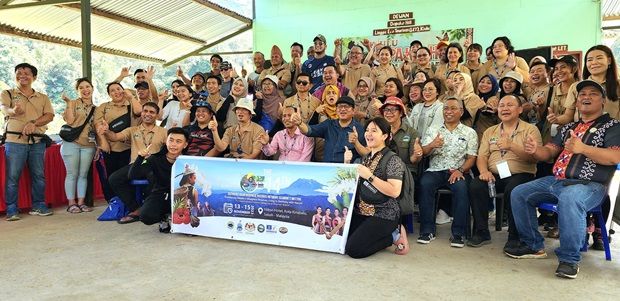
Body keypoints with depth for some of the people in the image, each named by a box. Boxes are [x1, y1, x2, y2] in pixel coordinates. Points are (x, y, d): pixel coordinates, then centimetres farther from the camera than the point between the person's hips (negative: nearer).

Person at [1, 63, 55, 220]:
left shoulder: (43, 98, 14)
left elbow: (49, 116, 2)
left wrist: (33, 123, -17)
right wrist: (13, 111, -38)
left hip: (37, 141, 3)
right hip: (15, 140, -2)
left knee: (38, 175, 5)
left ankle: (38, 206, 16)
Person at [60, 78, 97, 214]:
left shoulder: (95, 108, 15)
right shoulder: (74, 103, 2)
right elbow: (70, 121, -10)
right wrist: (69, 103, -10)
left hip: (88, 145, 4)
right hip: (72, 143, -4)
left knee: (83, 174, 7)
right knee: (72, 174, 0)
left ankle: (81, 202, 13)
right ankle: (71, 203, 5)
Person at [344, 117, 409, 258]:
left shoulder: (393, 160, -11)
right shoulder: (366, 158, 13)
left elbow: (395, 192, -22)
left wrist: (370, 176, -23)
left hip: (383, 215, -8)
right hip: (361, 211, 8)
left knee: (353, 249, -19)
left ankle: (394, 235, 2)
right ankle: (379, 236, 11)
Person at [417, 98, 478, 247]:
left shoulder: (469, 132, 13)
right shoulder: (432, 130, 17)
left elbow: (471, 158, 4)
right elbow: (423, 152, 7)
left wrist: (460, 170, -16)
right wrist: (431, 145, -16)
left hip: (458, 171, -1)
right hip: (435, 169, 1)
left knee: (461, 187, -33)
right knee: (424, 183, -30)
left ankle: (458, 233, -21)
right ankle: (427, 230, -21)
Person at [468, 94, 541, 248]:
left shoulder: (530, 130, 6)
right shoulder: (490, 132, 19)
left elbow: (534, 157, -8)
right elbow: (482, 156, 10)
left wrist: (511, 146, -23)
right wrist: (484, 171, -12)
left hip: (520, 174, -3)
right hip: (494, 175, 3)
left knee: (512, 189, -35)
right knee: (475, 186, -26)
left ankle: (515, 236, -16)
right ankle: (481, 232, -12)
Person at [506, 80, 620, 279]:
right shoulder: (568, 128, 22)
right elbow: (549, 153, 18)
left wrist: (583, 148, -26)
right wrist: (535, 150, -6)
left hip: (590, 185, -7)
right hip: (555, 180, 7)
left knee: (569, 199, -39)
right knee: (519, 193, -3)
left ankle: (569, 259, -26)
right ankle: (534, 246, 6)